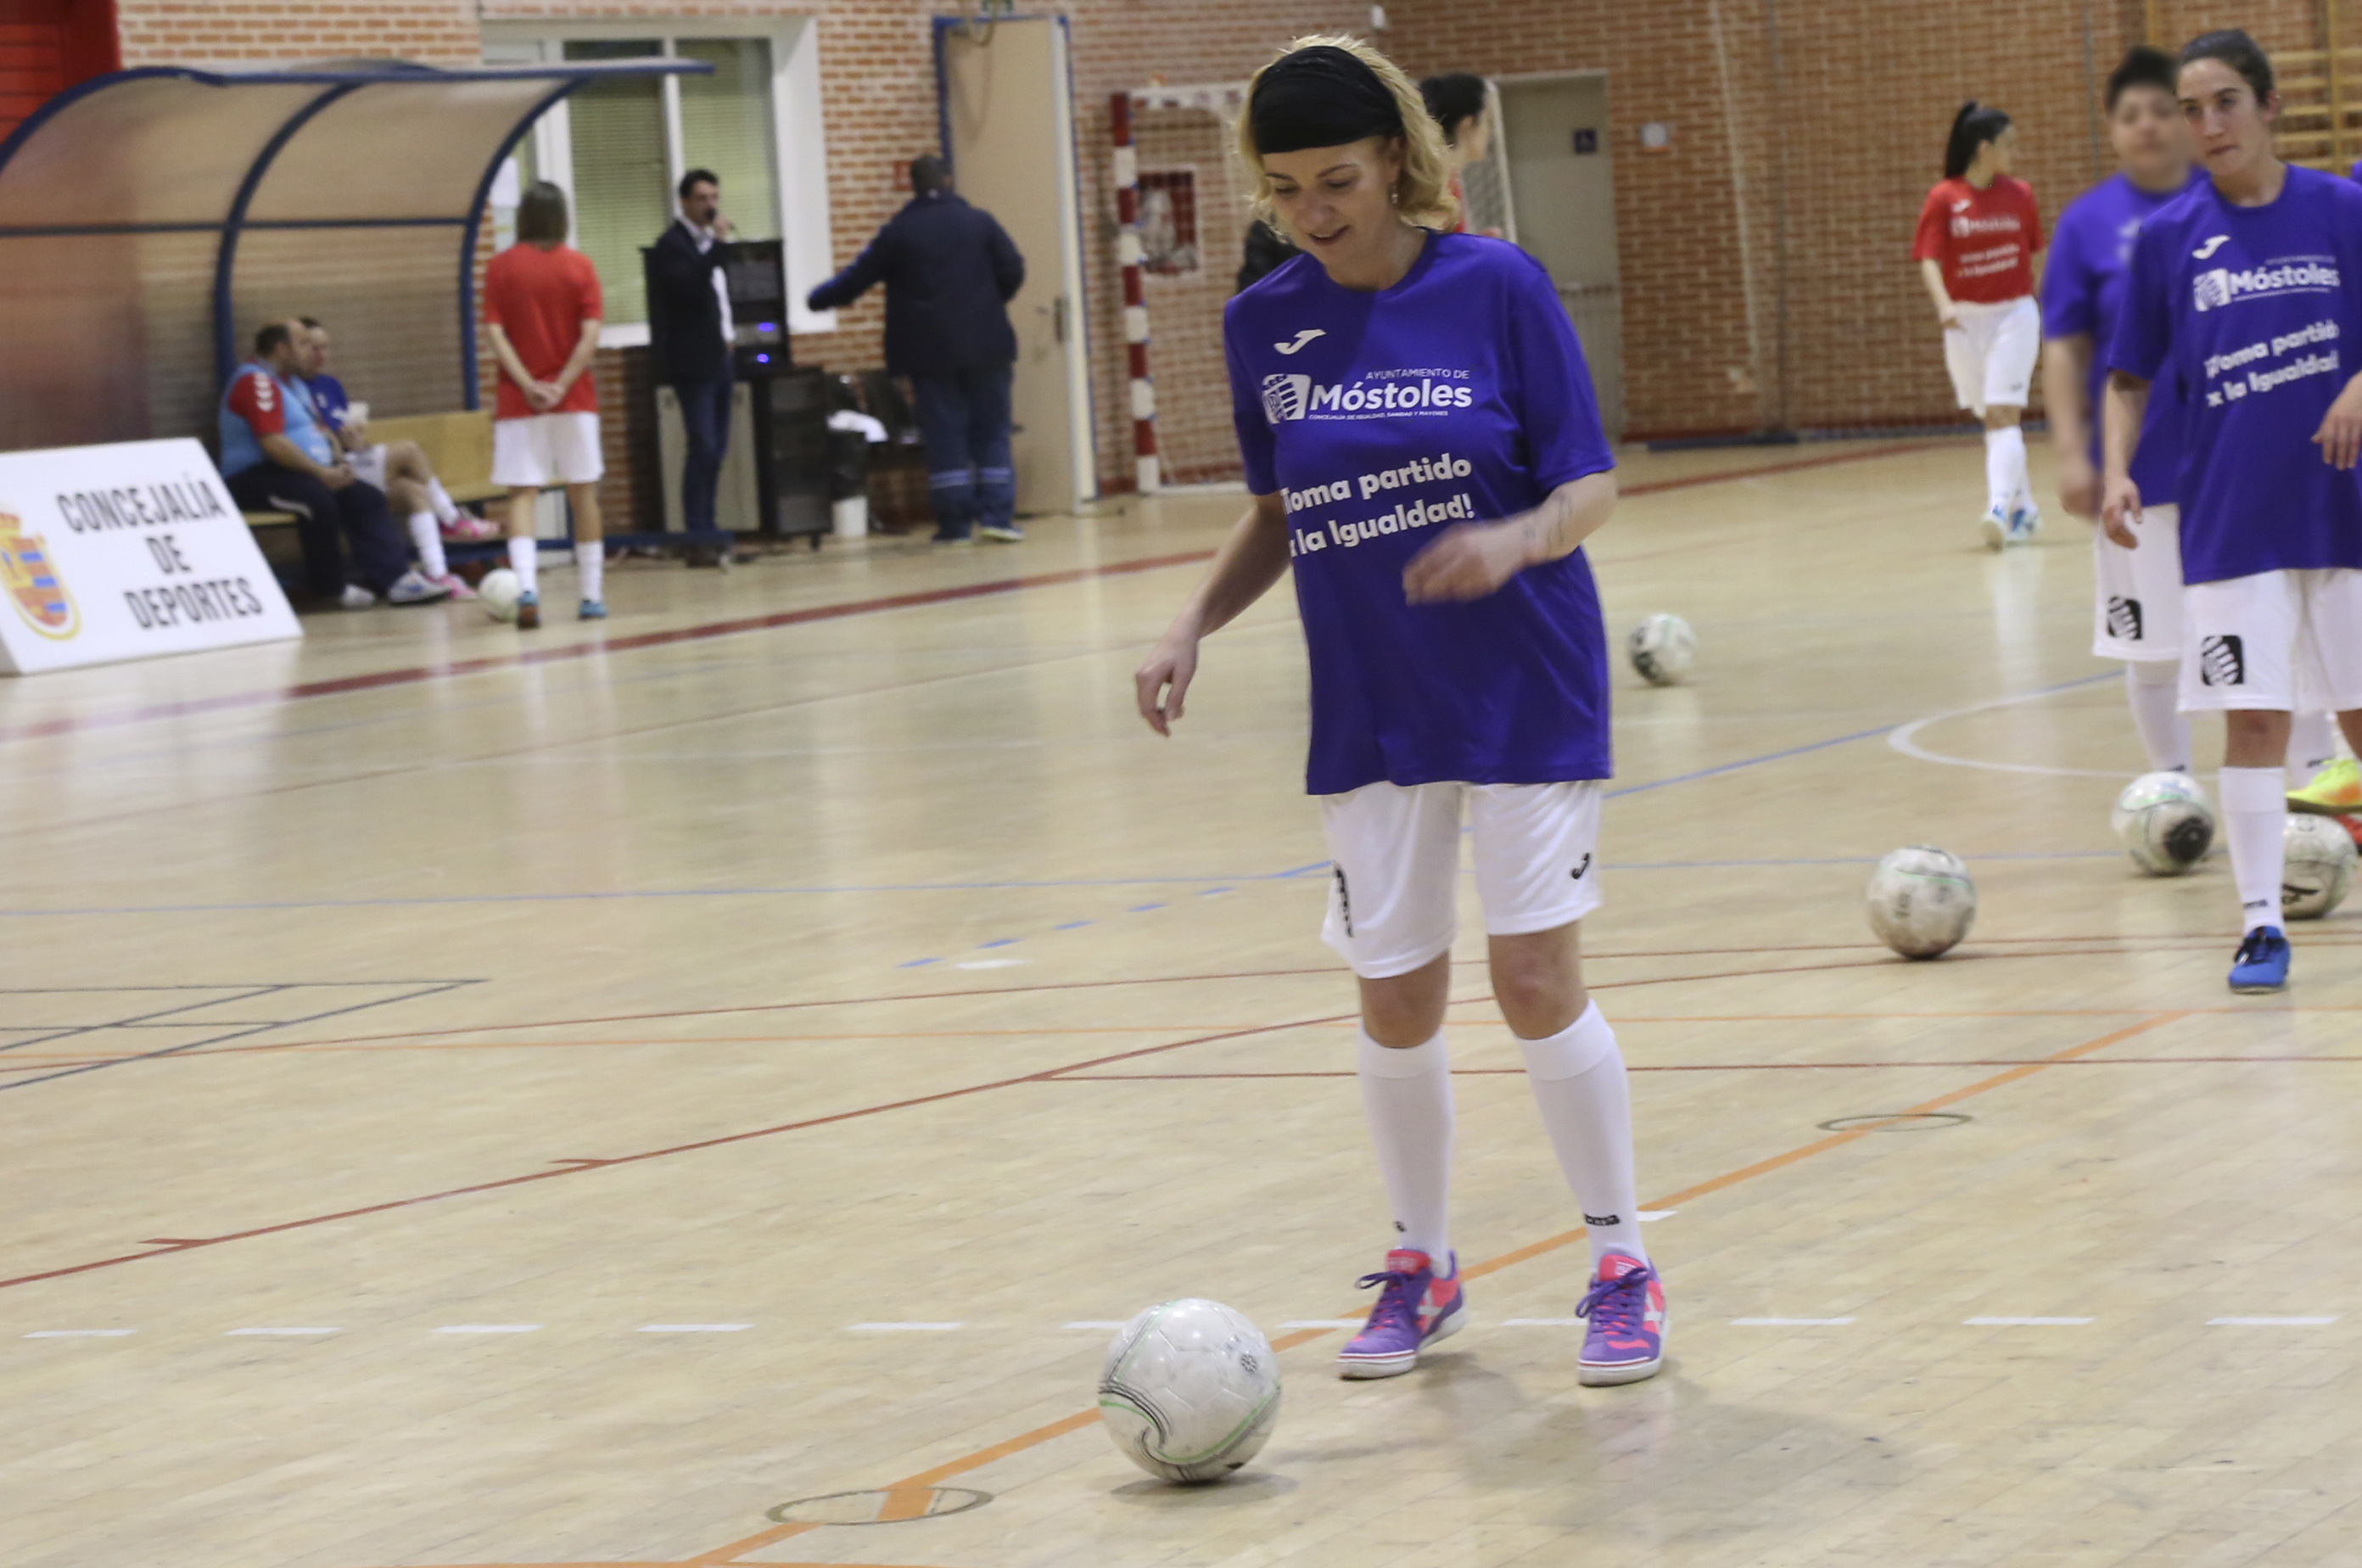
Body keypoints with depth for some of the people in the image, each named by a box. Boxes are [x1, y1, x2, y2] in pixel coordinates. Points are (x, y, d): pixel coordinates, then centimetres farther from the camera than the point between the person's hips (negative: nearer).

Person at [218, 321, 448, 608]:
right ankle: (332, 587, -19)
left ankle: (394, 579, -12)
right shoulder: (257, 382, -15)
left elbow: (318, 429, 22)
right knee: (318, 499, -35)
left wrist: (339, 463, 3)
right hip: (254, 478, -11)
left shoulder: (292, 381, 19)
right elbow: (273, 444, -25)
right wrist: (322, 473, -22)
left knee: (368, 498, -2)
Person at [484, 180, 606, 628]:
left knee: (522, 494, -3)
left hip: (519, 403, -1)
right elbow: (590, 334, -9)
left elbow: (495, 334, -8)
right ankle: (593, 595, 13)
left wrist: (528, 385, -11)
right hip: (574, 398, 1)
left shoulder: (500, 268, 0)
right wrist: (562, 385, -11)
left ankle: (526, 587, -23)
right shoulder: (580, 266, 0)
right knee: (583, 492, 9)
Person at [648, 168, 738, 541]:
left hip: (719, 357, 9)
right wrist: (717, 244, -29)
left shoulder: (709, 241, 15)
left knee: (716, 447, 10)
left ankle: (706, 525, 16)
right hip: (694, 360, -9)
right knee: (703, 446, -12)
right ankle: (697, 528, -10)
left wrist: (729, 332, 14)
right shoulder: (671, 244, -11)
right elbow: (690, 287, -26)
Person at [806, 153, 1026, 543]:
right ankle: (996, 515, -2)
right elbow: (1013, 271, 0)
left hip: (929, 349, 0)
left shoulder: (898, 231, -1)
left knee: (944, 433, 2)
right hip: (984, 346, 1)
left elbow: (859, 277, 4)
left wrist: (819, 299, 20)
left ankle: (954, 522, 0)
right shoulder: (979, 222, 1)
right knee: (991, 430, 5)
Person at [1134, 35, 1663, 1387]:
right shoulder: (1265, 325, 1)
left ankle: (1624, 1267, 6)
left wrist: (1517, 540, -29)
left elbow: (1591, 485, -9)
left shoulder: (1497, 287, -10)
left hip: (1527, 698, -4)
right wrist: (1197, 624, -3)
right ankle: (1423, 1265, 26)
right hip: (1369, 711, 4)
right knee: (1397, 1001, 7)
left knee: (1538, 979, -8)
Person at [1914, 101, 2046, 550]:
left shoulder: (2019, 195, 2)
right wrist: (1943, 304, -29)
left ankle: (2001, 508, -24)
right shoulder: (1944, 199, -5)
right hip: (1966, 321, 0)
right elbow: (1929, 260, -12)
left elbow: (2029, 255, 12)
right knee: (1990, 419, 8)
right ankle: (2024, 509, 21)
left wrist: (2039, 316, 16)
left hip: (2014, 314, 0)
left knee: (2004, 414, -14)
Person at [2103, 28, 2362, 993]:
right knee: (2252, 719, -2)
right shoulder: (2167, 237, 0)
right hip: (2228, 520, 0)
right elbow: (2130, 377, 8)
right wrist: (2117, 471, -7)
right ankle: (2260, 923, 5)